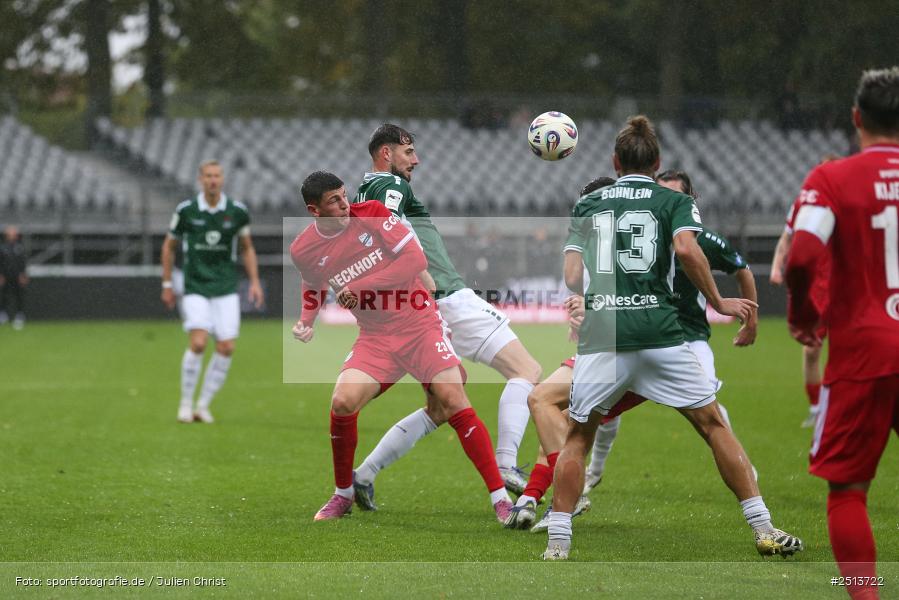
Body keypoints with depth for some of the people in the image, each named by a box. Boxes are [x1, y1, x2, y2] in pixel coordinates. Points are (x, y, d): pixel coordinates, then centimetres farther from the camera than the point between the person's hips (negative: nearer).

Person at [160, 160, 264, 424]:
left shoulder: (237, 211, 0)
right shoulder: (186, 210, -3)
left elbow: (247, 248, 14)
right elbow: (169, 246, 10)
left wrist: (254, 281, 4)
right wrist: (167, 284, 9)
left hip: (226, 290, 2)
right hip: (195, 288, -2)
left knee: (226, 348, -6)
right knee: (198, 343, -18)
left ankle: (203, 405, 8)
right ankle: (186, 403, -3)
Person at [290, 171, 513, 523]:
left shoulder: (372, 214, -10)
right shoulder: (303, 251, -2)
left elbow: (416, 259, -13)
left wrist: (360, 286, -17)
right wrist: (306, 321, 1)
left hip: (419, 323, -2)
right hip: (375, 338, 2)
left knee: (454, 403, -14)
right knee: (342, 404, -18)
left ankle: (500, 499, -10)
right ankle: (343, 496, 5)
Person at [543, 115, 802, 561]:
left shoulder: (587, 205, 17)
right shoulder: (674, 201, 10)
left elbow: (571, 277, 9)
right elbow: (686, 249, -11)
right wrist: (718, 303, 0)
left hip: (599, 339, 1)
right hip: (658, 332, -1)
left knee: (577, 438, 15)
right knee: (713, 424, 9)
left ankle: (557, 544, 6)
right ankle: (764, 530, 6)